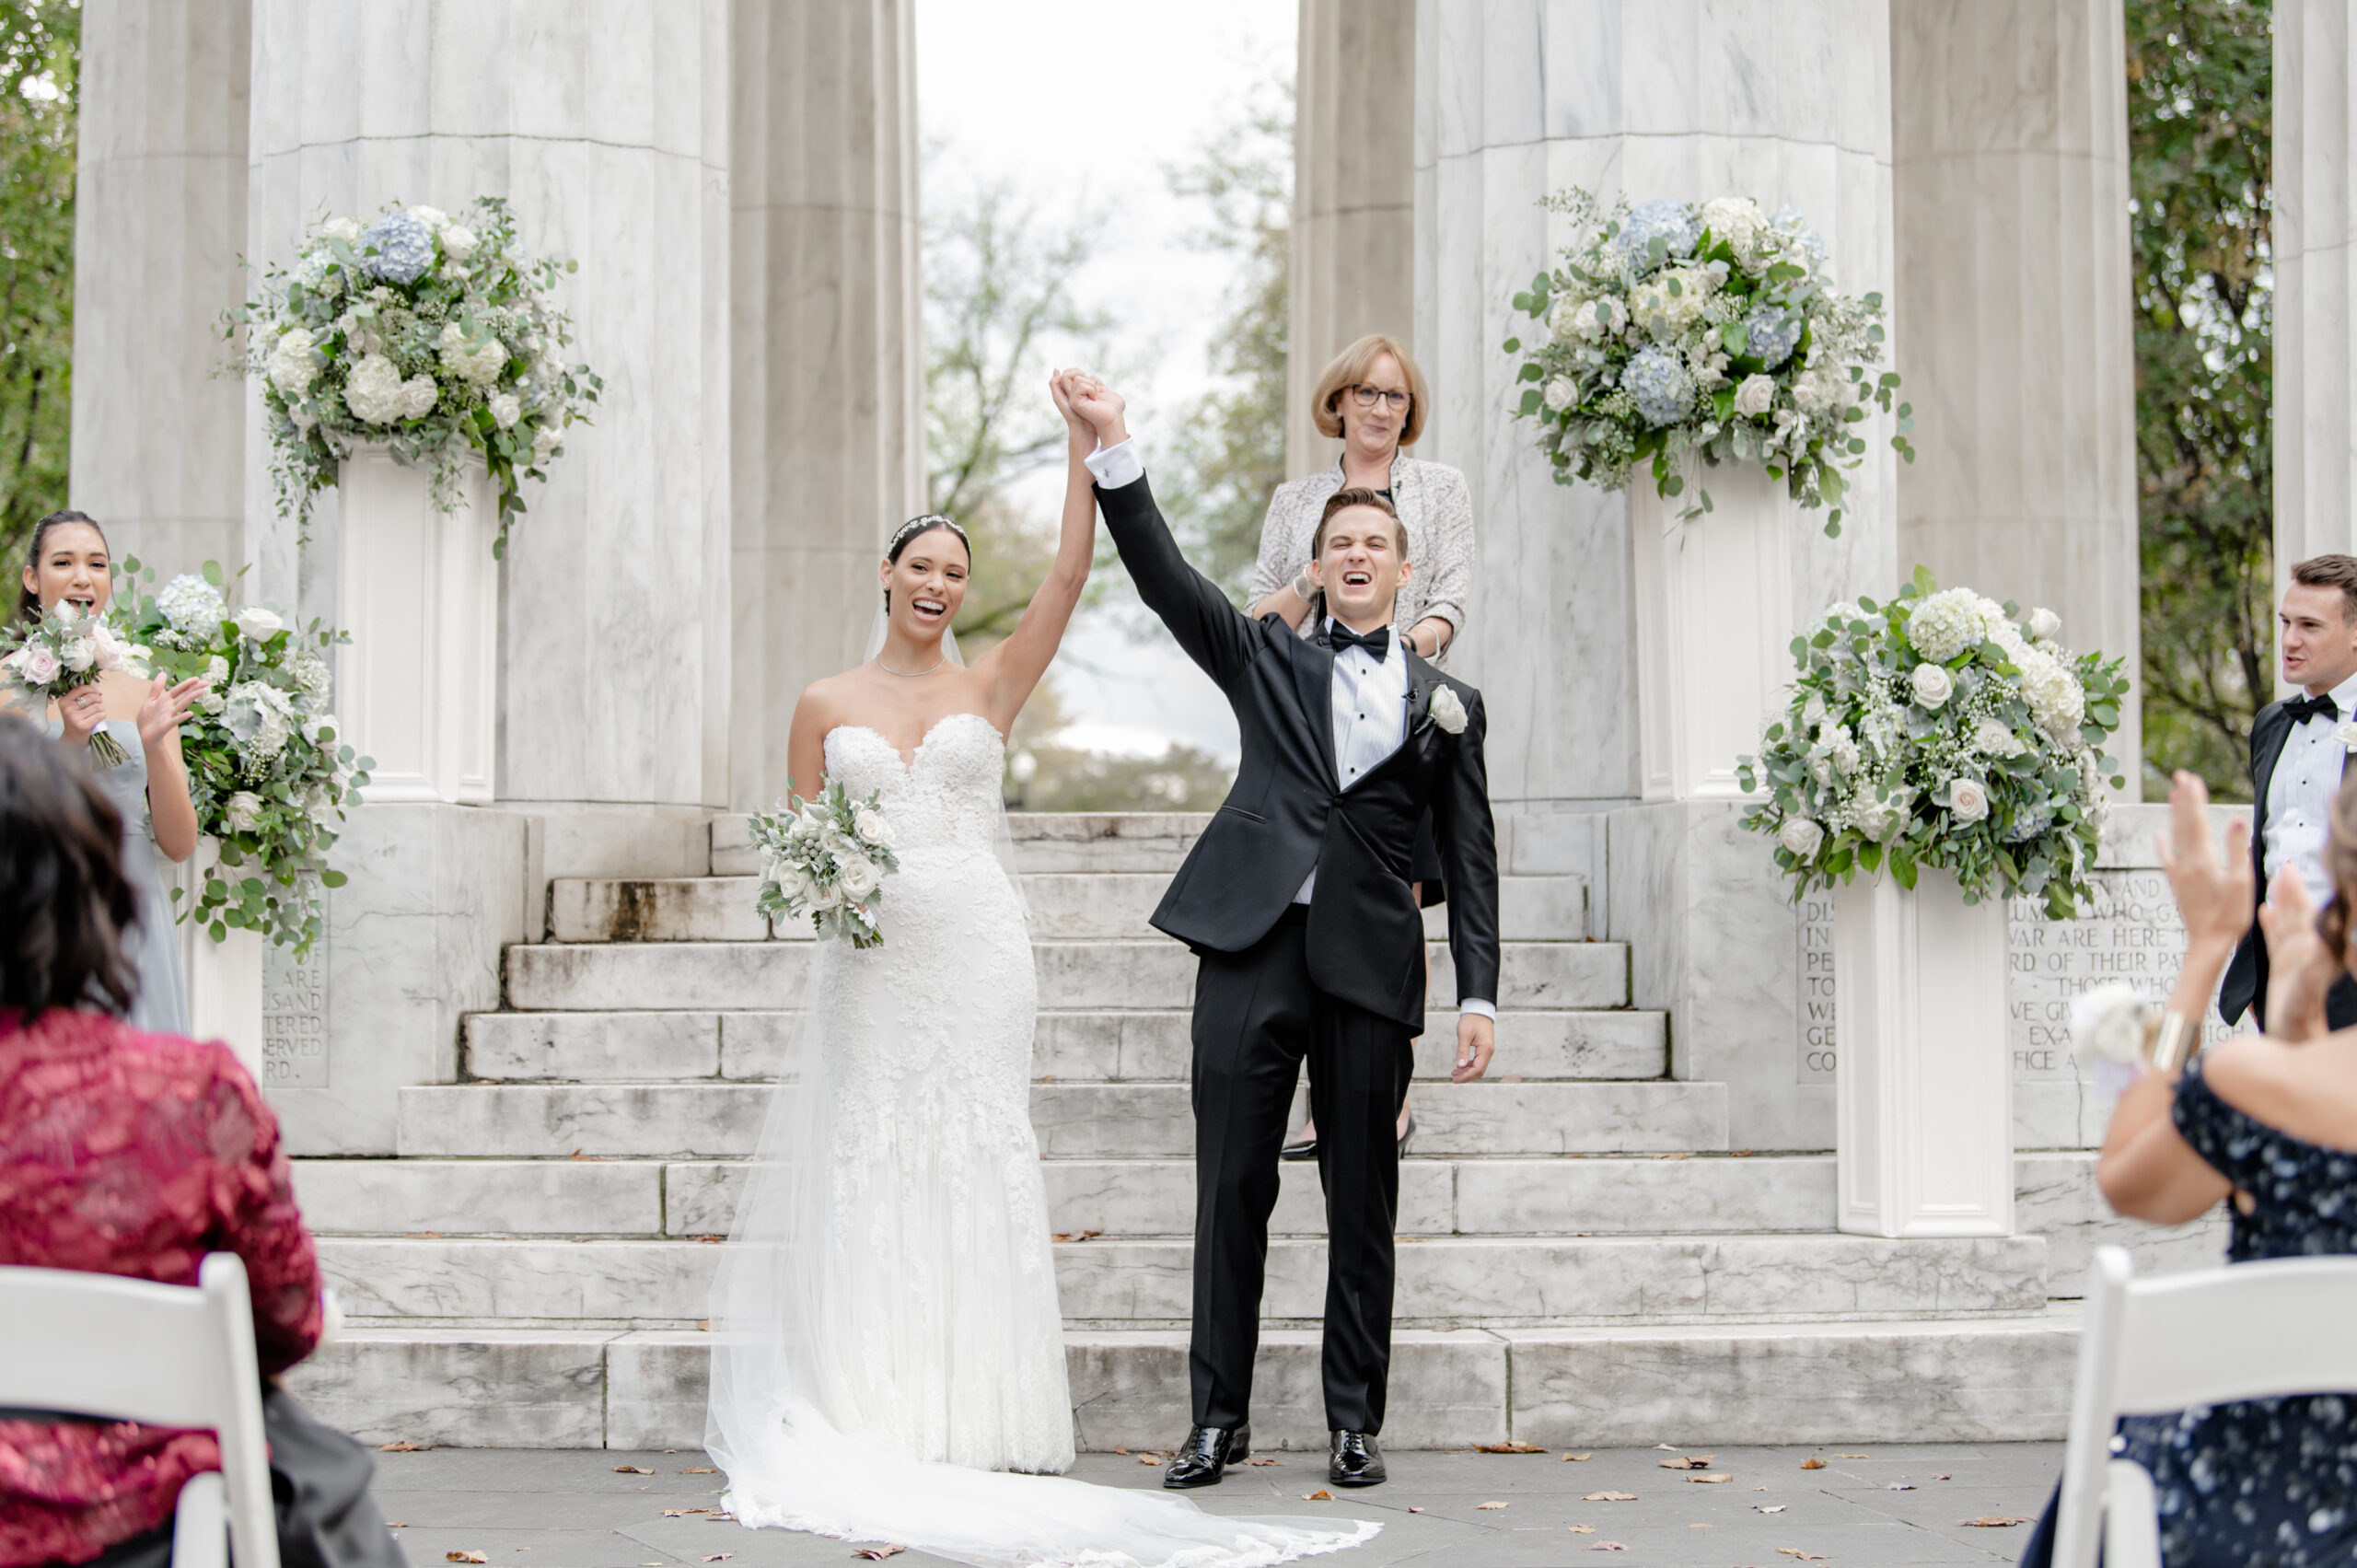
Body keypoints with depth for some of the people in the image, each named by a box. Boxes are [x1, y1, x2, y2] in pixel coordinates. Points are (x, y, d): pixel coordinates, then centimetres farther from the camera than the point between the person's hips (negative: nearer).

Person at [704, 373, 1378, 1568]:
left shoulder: (991, 686, 7)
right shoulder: (824, 706, 8)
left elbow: (1068, 575, -2)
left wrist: (1083, 443, -7)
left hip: (973, 943, 0)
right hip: (869, 949, 0)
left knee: (978, 1164, -1)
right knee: (872, 1167, 0)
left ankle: (981, 1412, 1)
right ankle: (872, 1416, 4)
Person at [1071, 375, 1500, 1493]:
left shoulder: (1447, 705, 14)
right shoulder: (1267, 658, 14)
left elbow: (1469, 859, 11)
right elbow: (1164, 577, 2)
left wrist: (1478, 995, 2)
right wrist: (1114, 447, -10)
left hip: (1372, 967, 0)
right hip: (1253, 948, 0)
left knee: (1363, 1203, 4)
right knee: (1231, 1188, 0)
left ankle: (1354, 1422, 14)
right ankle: (1220, 1417, 8)